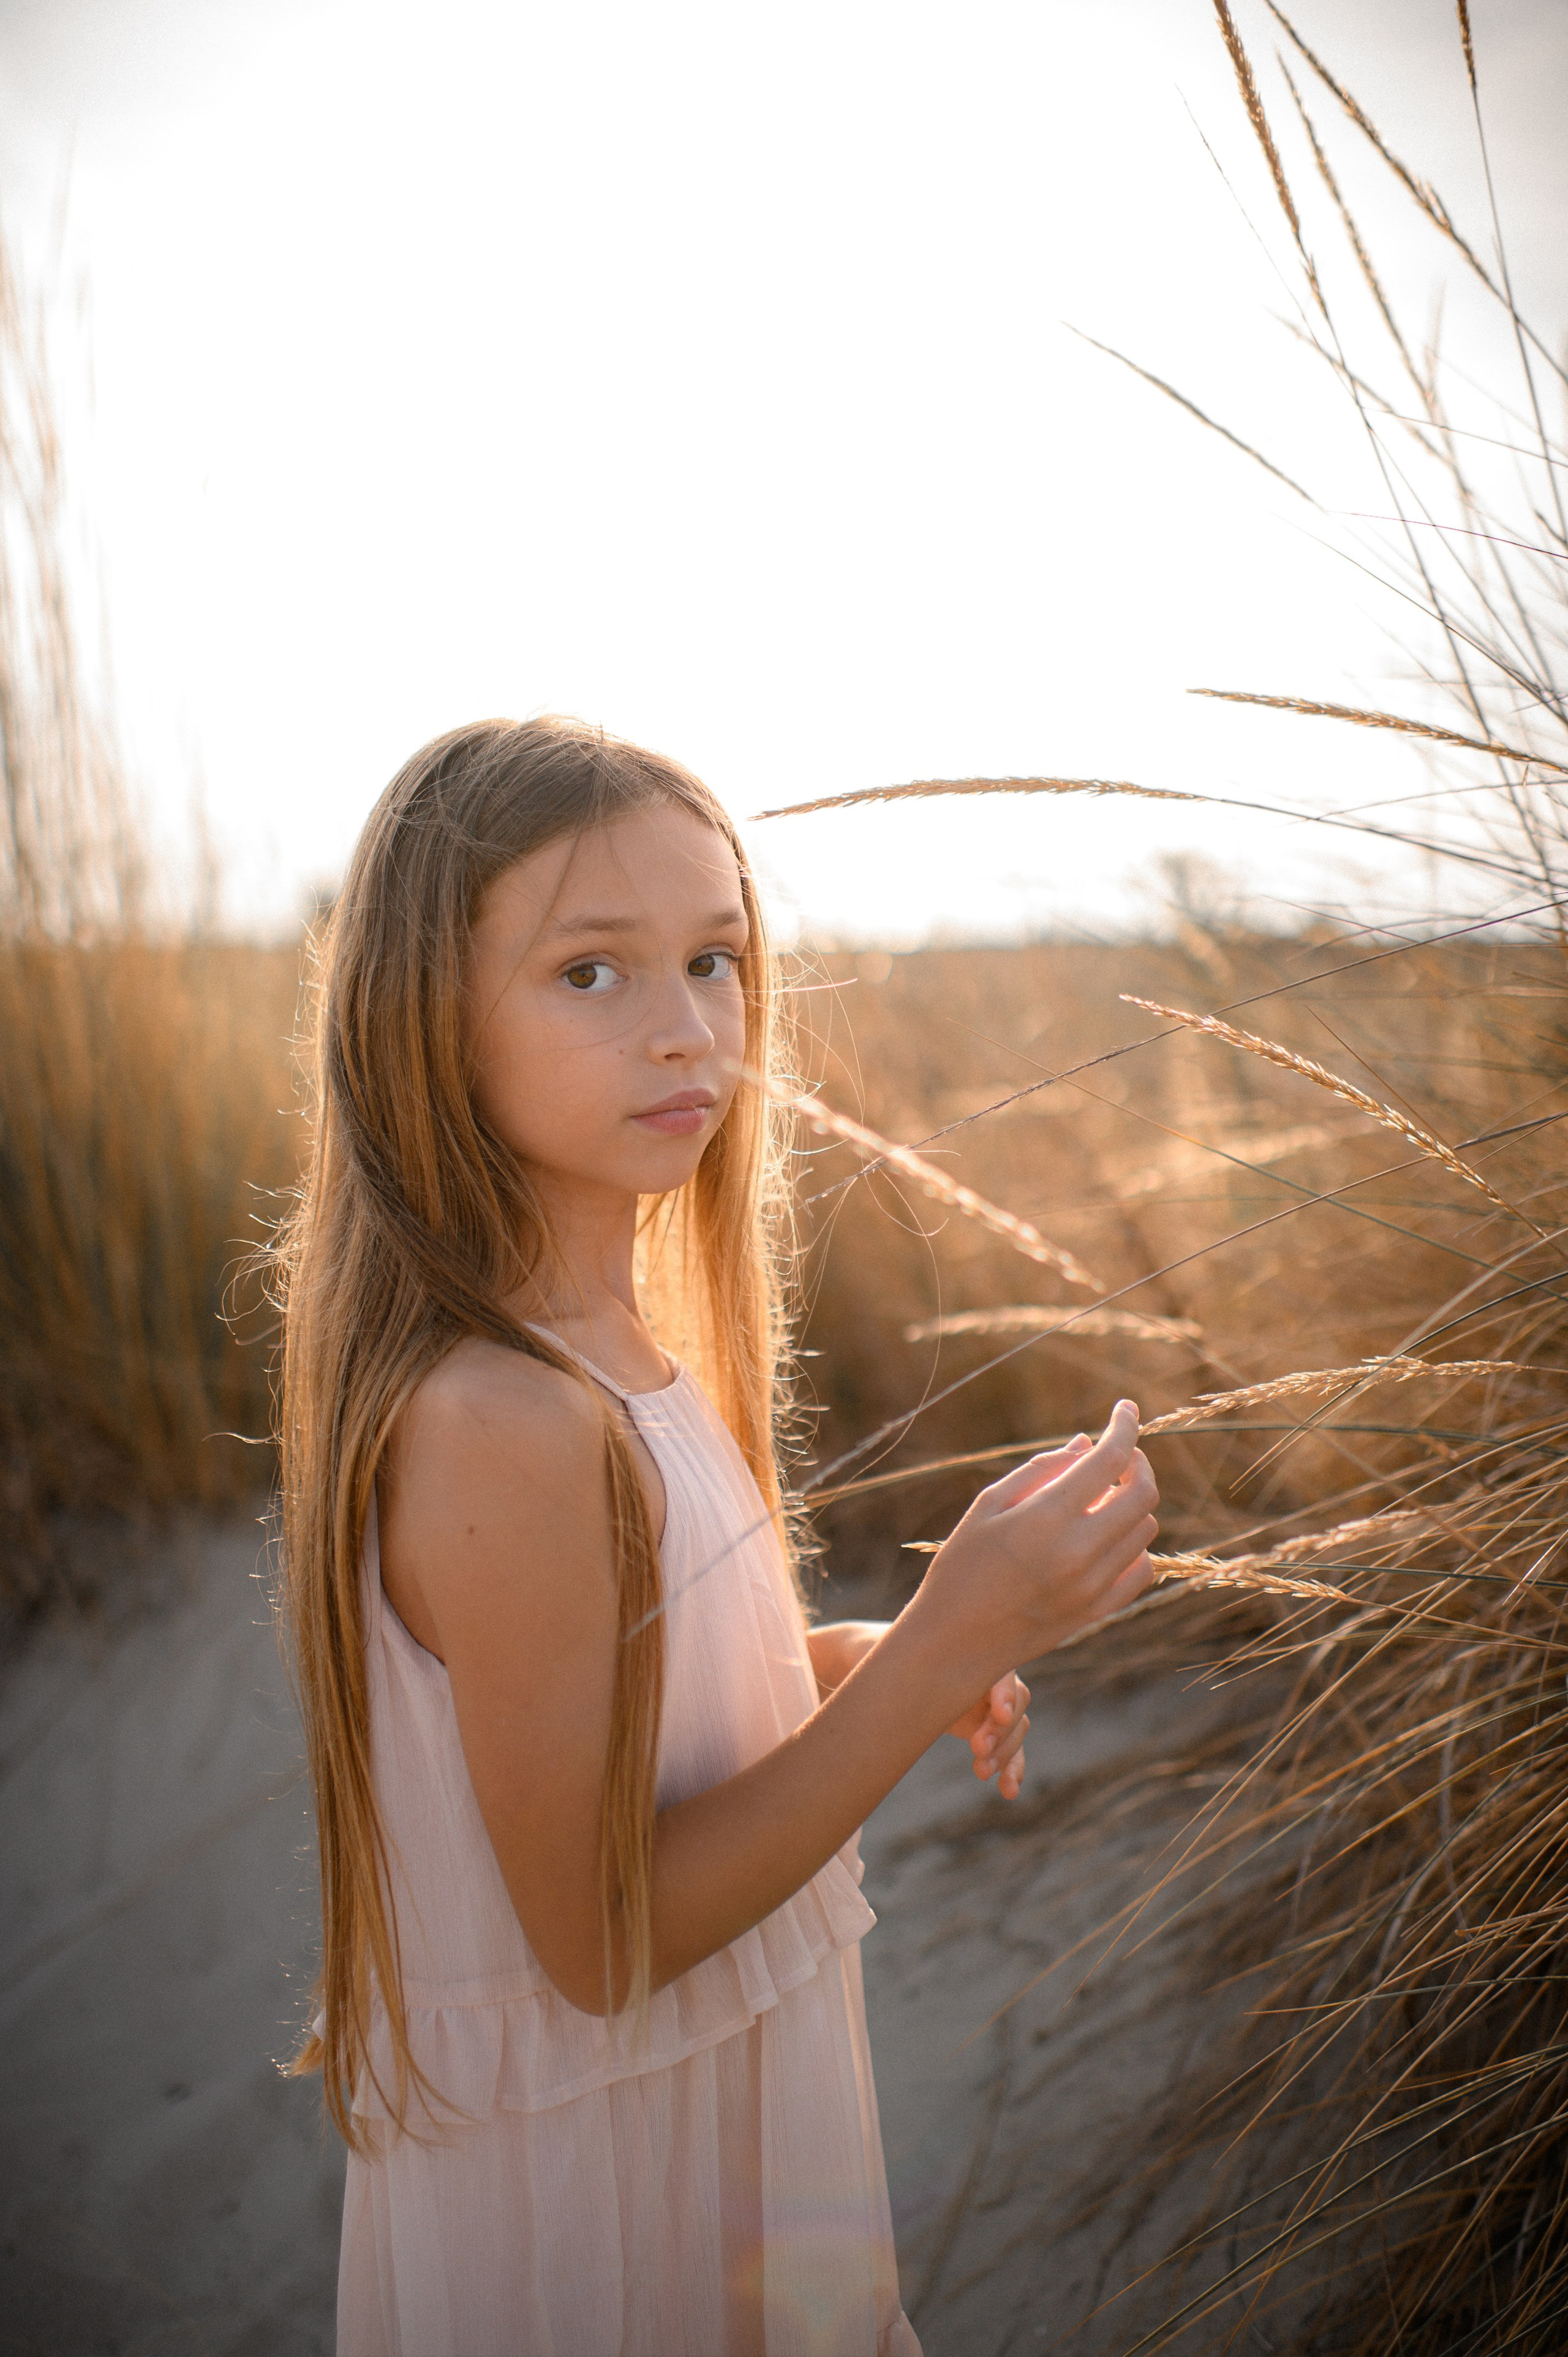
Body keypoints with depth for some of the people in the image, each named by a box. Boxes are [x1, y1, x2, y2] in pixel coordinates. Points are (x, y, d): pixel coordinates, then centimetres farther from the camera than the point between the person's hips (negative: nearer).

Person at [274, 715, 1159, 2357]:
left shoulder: (615, 1340, -3)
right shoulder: (502, 1428, -31)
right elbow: (601, 1941, -25)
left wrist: (851, 1661, -4)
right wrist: (942, 1648, -29)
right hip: (589, 2161, -8)